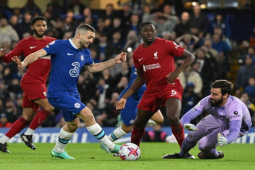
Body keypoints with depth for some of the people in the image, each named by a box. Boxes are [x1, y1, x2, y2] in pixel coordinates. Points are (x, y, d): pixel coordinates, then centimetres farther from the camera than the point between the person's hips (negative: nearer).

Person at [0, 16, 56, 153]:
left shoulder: (52, 42, 12)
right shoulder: (25, 43, 1)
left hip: (40, 83, 6)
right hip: (30, 80, -6)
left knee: (27, 117, 5)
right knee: (49, 106, -21)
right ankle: (28, 134, -9)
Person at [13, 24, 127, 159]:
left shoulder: (85, 52, 8)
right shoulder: (59, 45, -14)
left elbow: (92, 68, 24)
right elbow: (37, 54, -19)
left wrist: (114, 61, 16)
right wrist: (23, 63, -37)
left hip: (72, 93, 9)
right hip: (58, 93, -9)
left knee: (73, 124, 18)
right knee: (88, 115, -15)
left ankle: (58, 151, 40)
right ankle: (110, 146, -7)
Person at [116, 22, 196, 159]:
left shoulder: (166, 45, -8)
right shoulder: (137, 53, 9)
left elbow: (190, 56, -6)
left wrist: (177, 72, -22)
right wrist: (125, 97, 15)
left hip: (170, 86, -6)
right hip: (152, 90, 6)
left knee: (173, 117, -29)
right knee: (139, 123, 12)